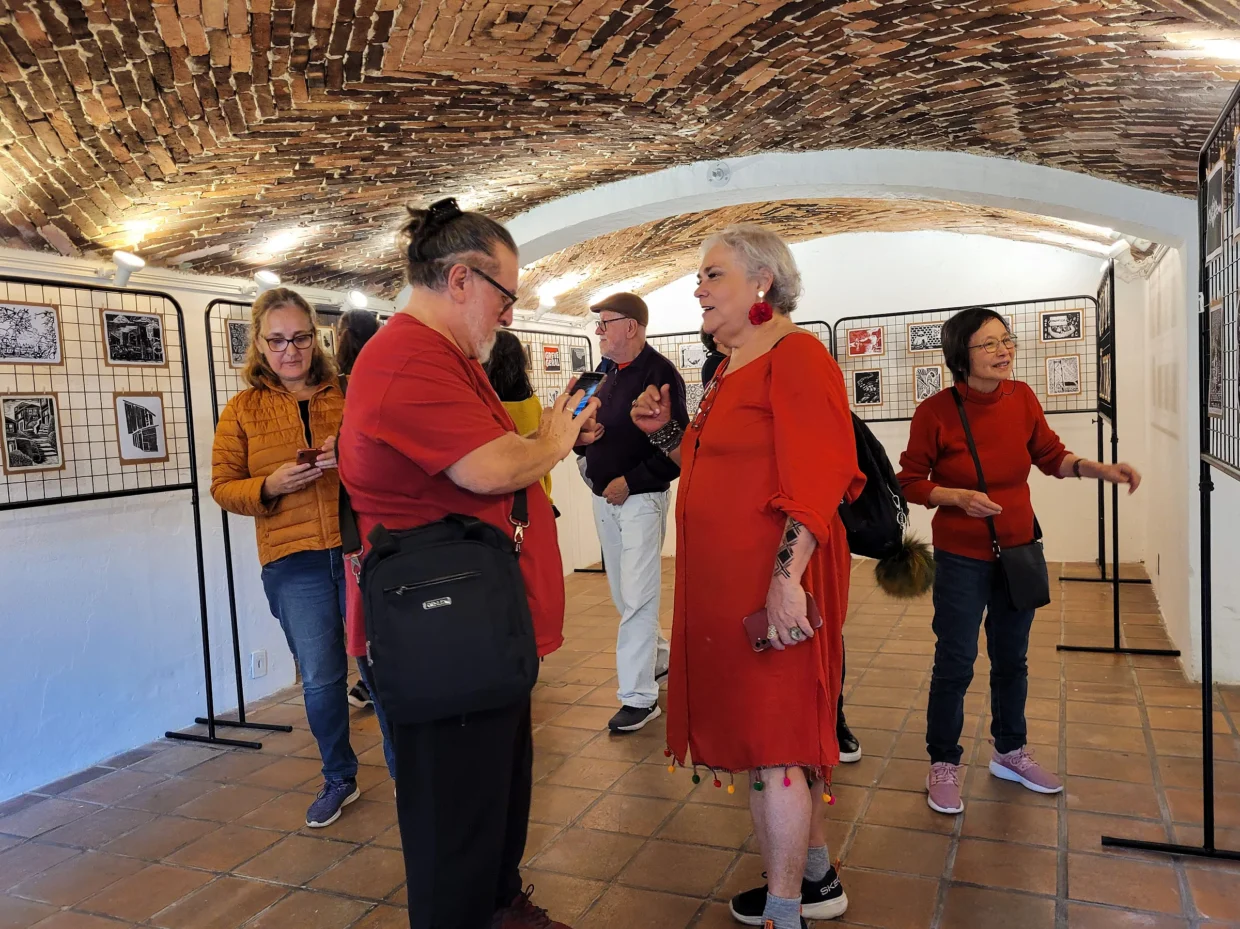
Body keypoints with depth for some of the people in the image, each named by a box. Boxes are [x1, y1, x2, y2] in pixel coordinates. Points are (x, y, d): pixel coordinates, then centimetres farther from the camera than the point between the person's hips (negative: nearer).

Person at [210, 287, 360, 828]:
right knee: (320, 677, 5)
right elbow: (223, 487, 6)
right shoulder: (242, 410, 7)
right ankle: (339, 779, 29)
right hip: (292, 563, 0)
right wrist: (268, 487, -14)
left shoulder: (347, 397, 6)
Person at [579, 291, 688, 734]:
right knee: (623, 593, 16)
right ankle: (658, 658, 36)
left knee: (637, 597, -7)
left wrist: (631, 481, -19)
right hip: (604, 496, 8)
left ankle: (639, 696, -1)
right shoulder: (608, 372, 11)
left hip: (640, 498, -8)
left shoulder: (660, 373, -14)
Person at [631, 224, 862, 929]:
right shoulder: (734, 368, 17)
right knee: (774, 734, 18)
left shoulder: (795, 354, -11)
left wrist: (786, 578, -27)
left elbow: (817, 477, -21)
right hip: (727, 580, 10)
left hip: (772, 584, -10)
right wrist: (666, 432, 9)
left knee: (771, 743, 0)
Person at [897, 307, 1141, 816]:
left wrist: (1100, 468, -7)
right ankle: (943, 765, 22)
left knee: (1011, 659, 19)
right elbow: (910, 483, -9)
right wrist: (959, 497, -23)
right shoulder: (935, 412, -17)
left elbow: (1051, 455, 9)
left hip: (1018, 550, 5)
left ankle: (1011, 752, 39)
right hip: (962, 558, -5)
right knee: (955, 664, 2)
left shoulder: (1022, 398, -5)